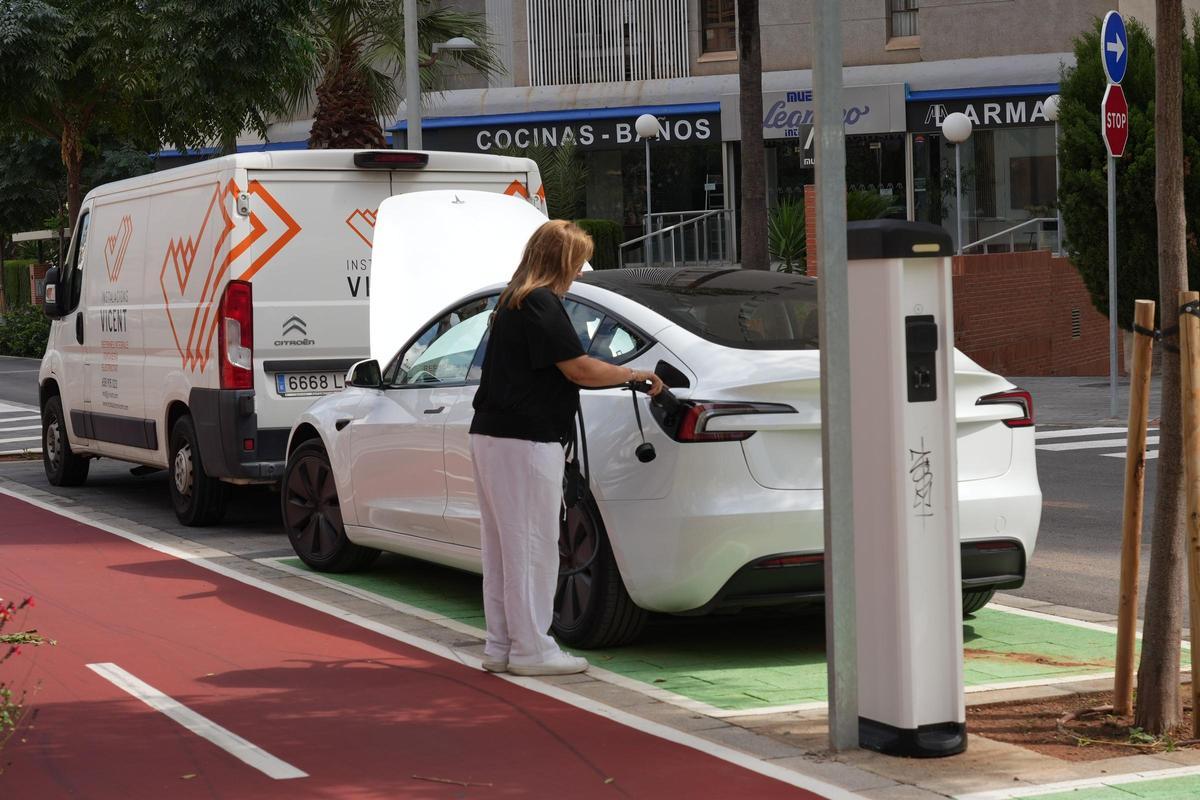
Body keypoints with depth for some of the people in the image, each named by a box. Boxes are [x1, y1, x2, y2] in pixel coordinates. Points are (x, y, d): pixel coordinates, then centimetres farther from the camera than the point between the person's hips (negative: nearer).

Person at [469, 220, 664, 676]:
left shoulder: (513, 301, 17)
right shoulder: (542, 304, -13)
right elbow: (579, 369, -16)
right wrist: (636, 374, -2)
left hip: (490, 433, 10)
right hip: (526, 439, -10)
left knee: (503, 544, 13)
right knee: (532, 544, -4)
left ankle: (501, 646, 18)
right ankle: (531, 648, 0)